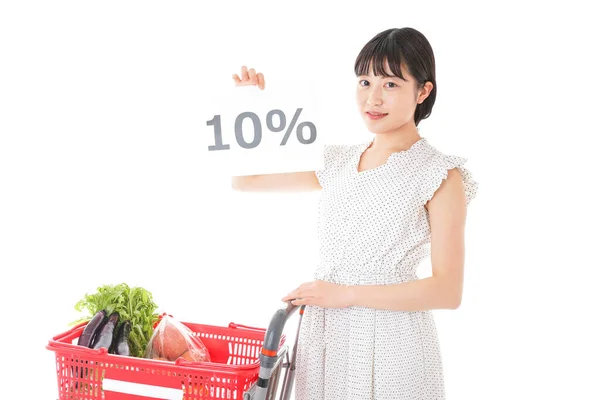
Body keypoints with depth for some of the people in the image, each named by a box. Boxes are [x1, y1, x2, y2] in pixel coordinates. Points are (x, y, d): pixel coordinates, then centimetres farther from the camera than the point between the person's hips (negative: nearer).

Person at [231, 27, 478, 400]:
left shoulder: (440, 175, -10)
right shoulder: (338, 162, 6)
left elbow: (448, 291, -14)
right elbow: (243, 178, 11)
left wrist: (346, 293, -16)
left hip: (391, 343, -5)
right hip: (324, 334, 5)